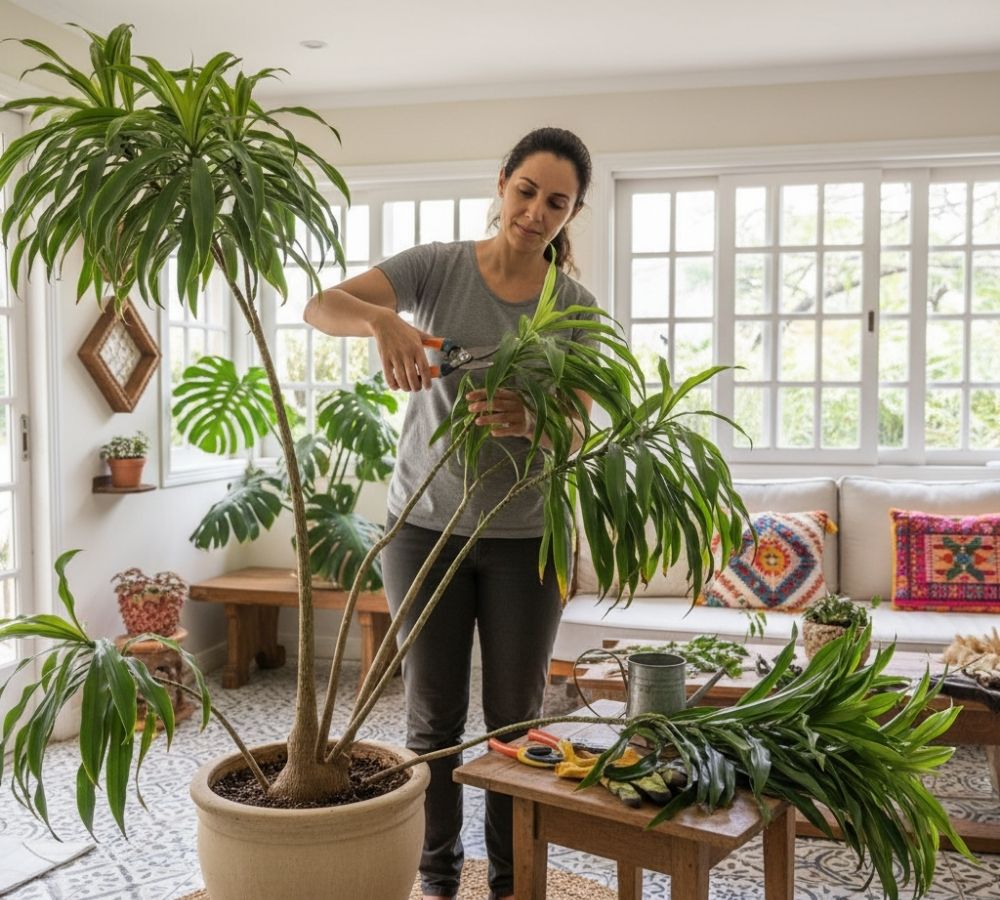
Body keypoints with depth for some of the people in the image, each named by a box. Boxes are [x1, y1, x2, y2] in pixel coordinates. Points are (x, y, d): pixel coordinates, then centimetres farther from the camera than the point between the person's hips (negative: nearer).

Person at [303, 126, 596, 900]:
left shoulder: (575, 308, -3)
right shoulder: (438, 267, -6)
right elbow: (322, 306, -18)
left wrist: (527, 422, -33)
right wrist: (383, 319, -41)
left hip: (526, 535, 1)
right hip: (427, 524, 0)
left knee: (516, 716, 8)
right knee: (435, 714, 8)